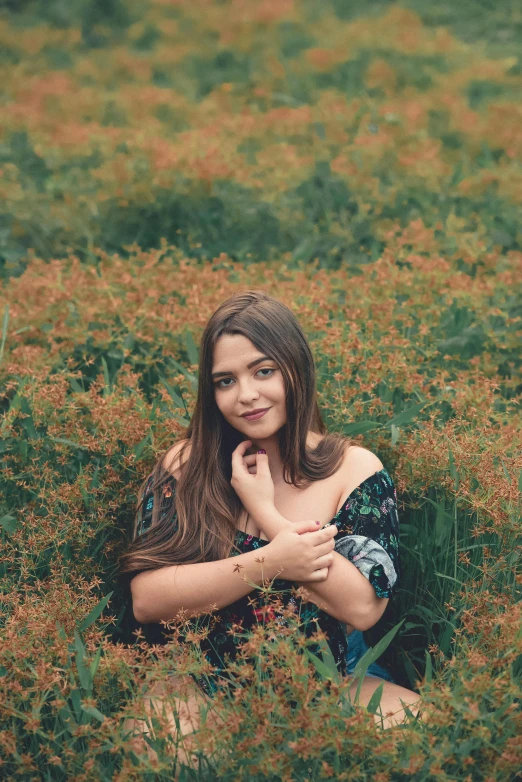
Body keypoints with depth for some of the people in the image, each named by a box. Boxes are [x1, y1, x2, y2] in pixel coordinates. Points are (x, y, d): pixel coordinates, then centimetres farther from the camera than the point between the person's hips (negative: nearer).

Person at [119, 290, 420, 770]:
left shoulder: (356, 470, 0)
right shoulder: (184, 466, 2)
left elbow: (364, 608, -12)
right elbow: (146, 599, -9)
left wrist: (265, 512, -11)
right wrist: (268, 563, -17)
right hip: (203, 684, -1)